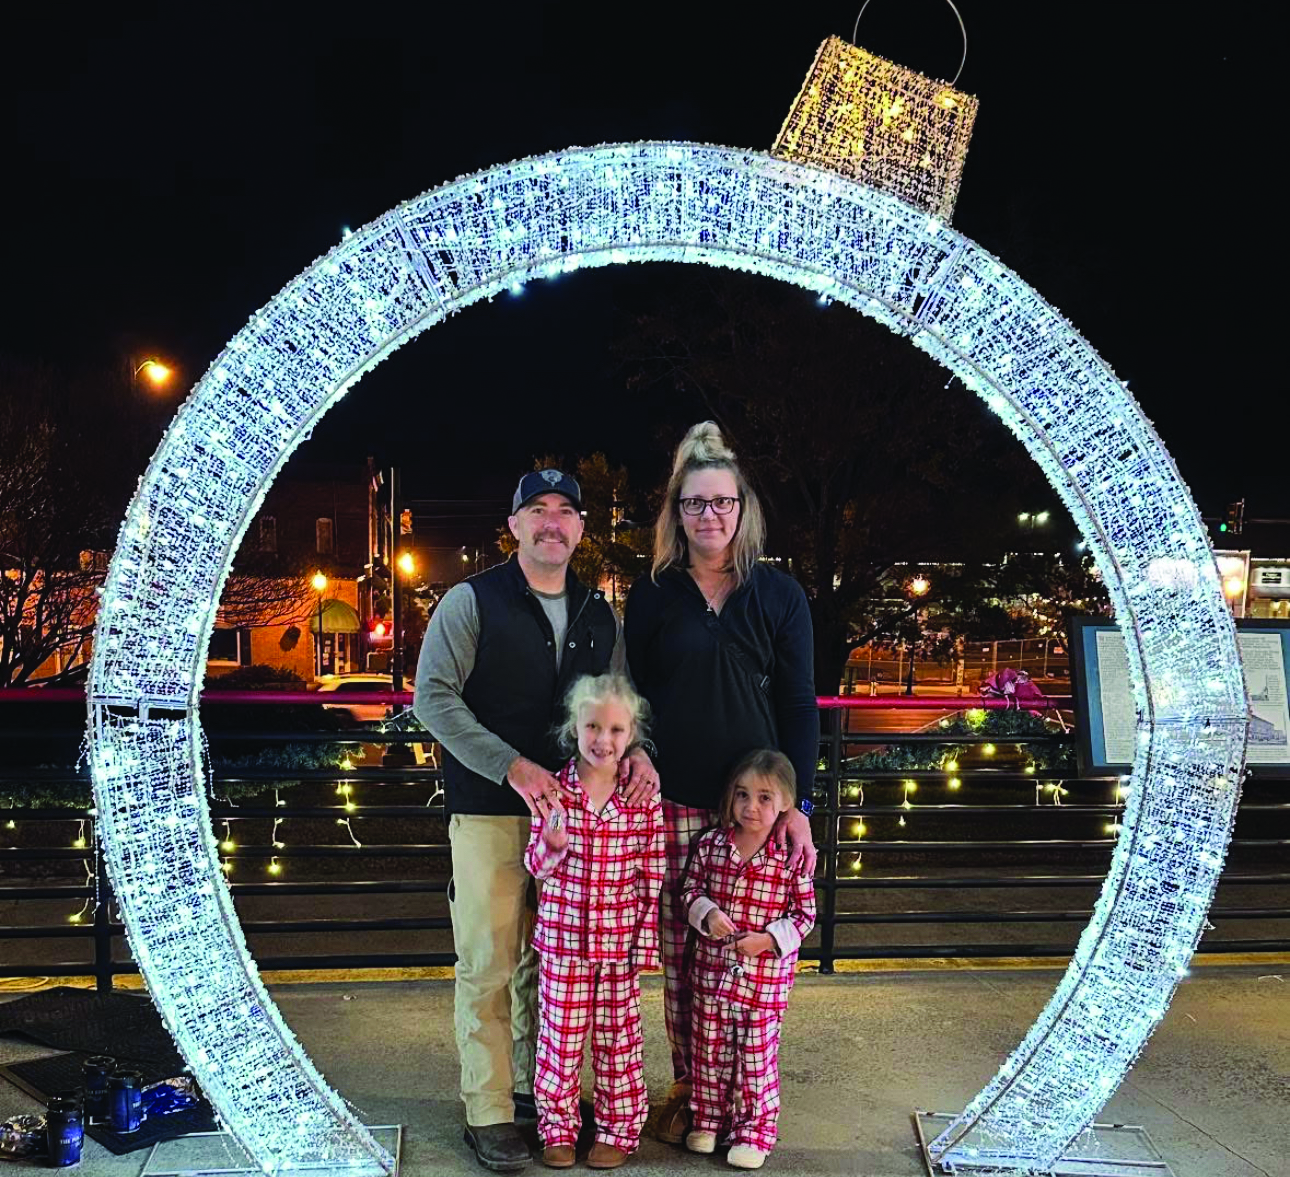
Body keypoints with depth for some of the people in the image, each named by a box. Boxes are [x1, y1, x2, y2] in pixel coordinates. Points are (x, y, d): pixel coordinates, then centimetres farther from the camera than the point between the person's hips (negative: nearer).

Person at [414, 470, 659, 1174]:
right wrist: (512, 766, -18)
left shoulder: (598, 615, 11)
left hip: (573, 811, 5)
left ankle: (536, 1084, 31)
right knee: (489, 966, 0)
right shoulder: (472, 602, -4)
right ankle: (488, 1112, 13)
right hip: (490, 812, -4)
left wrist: (636, 749, -4)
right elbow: (433, 698, -10)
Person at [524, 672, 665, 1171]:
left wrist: (646, 941, -2)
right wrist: (552, 844, -22)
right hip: (562, 937, 0)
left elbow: (652, 877, -1)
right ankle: (557, 1127, 28)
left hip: (619, 941, 0)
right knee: (560, 1035, 10)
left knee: (618, 1036, 12)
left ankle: (618, 1129, 29)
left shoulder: (644, 799, -5)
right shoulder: (554, 791, -5)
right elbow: (537, 866, 0)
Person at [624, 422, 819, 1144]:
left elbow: (799, 706, 2)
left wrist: (798, 806, -4)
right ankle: (687, 1092, 20)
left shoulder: (779, 596, 4)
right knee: (680, 951, 4)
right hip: (674, 804, 1)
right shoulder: (652, 597, 5)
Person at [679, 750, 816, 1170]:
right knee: (709, 1049, 16)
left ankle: (754, 1132, 25)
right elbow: (690, 889, 4)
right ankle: (708, 1119, 35)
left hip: (765, 979, -3)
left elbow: (805, 913, -5)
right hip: (712, 971, 3)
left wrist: (768, 939, -18)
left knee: (757, 1054, 9)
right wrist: (707, 913, -16)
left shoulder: (791, 856, -11)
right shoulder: (711, 844, -4)